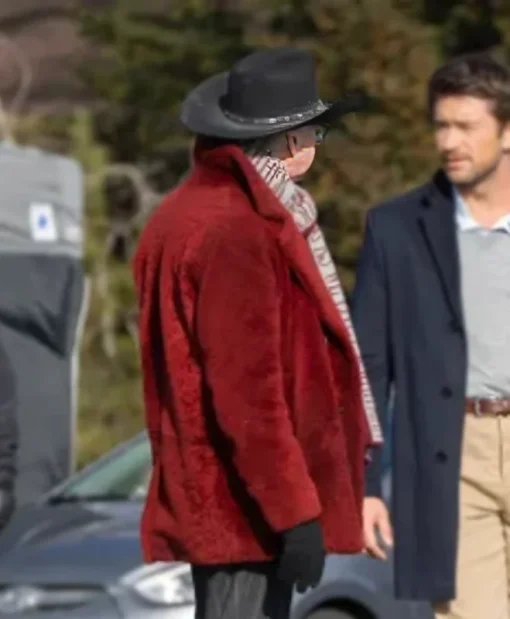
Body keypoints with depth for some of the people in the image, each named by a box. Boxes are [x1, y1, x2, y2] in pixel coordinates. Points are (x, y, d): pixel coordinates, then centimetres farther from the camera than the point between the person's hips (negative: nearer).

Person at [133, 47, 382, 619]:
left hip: (211, 496, 11)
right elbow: (249, 388, -22)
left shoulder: (190, 209, 14)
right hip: (248, 506, -11)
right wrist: (295, 510, -20)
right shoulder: (238, 230, -18)